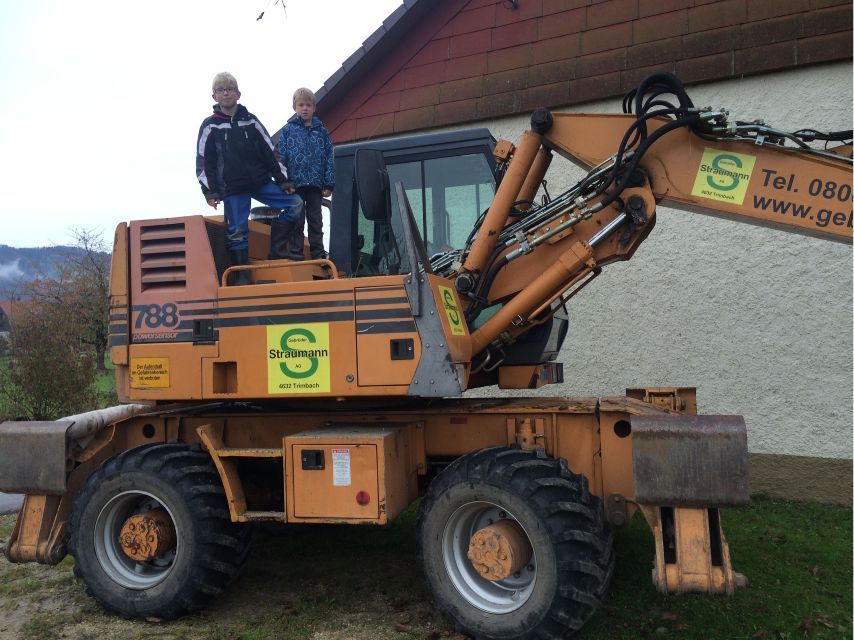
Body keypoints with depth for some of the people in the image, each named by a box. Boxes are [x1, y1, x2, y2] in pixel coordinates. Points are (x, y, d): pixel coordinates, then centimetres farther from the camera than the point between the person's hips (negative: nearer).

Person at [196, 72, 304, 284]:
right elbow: (204, 162, 2)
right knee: (237, 231, -5)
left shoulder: (251, 121, 9)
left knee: (295, 203, -8)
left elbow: (270, 153, 9)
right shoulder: (210, 127, 3)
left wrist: (283, 180, 5)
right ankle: (243, 276, 5)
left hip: (261, 182, 3)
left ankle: (277, 246, 3)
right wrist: (210, 191, -6)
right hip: (232, 187, -3)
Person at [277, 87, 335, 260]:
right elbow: (281, 158, -2)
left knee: (315, 220, 7)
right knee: (296, 221, 6)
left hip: (315, 183, 2)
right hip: (295, 183, -1)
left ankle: (318, 254, 13)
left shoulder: (321, 131, 7)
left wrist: (329, 184, -1)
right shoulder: (287, 130, 2)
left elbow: (328, 158, 5)